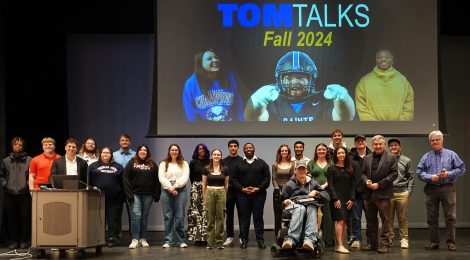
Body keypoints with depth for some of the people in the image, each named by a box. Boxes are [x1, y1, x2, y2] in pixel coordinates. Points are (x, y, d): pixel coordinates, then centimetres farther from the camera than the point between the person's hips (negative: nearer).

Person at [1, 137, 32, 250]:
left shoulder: (29, 160, 4)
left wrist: (29, 184, -9)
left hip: (24, 194, -2)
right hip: (10, 194, 2)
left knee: (25, 218, -1)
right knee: (11, 219, 5)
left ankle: (24, 240, 8)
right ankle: (13, 241, 12)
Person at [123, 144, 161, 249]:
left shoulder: (152, 164, 10)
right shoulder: (132, 163, 5)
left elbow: (156, 180, 7)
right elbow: (126, 178, 0)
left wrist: (157, 195, 0)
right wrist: (129, 194, -9)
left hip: (148, 195, 2)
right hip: (135, 193, -2)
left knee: (144, 217, 6)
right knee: (136, 215, -10)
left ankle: (142, 239, 13)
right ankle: (135, 240, -8)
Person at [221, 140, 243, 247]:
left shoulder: (242, 161, 5)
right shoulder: (224, 161, 7)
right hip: (229, 191, 1)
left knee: (241, 214, 3)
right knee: (229, 214, 5)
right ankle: (230, 236, 11)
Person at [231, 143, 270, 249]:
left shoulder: (261, 163, 8)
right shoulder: (239, 164, 10)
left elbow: (267, 177, 2)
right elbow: (235, 179, 6)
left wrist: (258, 188, -9)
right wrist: (242, 189, -8)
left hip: (259, 194, -1)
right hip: (243, 194, 1)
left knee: (258, 217, 1)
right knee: (244, 217, 3)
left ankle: (260, 240, 6)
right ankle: (244, 240, 8)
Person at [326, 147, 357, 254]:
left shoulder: (350, 169, 13)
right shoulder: (331, 168, 1)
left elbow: (352, 185, 12)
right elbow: (330, 185, -5)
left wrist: (352, 199, 1)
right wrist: (335, 199, -13)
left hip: (347, 199, 4)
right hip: (337, 198, -4)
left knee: (344, 222, 1)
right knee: (340, 221, -14)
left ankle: (340, 245, 5)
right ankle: (339, 245, -14)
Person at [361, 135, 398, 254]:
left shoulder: (391, 157, 0)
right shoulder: (367, 158, 14)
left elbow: (394, 174, -7)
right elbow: (363, 173, 15)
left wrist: (379, 184, -12)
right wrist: (366, 181, -8)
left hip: (383, 194, -5)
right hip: (369, 194, 5)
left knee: (385, 219, -2)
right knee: (370, 219, 10)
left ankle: (384, 244, 2)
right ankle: (371, 243, 18)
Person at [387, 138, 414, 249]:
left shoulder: (406, 161, 10)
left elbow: (411, 177, 9)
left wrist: (409, 191, 0)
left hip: (402, 193, 0)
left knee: (403, 218, 2)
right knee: (388, 218, 2)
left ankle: (404, 239, 8)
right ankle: (389, 238, 11)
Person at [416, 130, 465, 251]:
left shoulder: (451, 154, 6)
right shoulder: (426, 157, 10)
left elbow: (461, 169, 4)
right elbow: (419, 172, 6)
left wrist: (448, 174, -10)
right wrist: (430, 177, -10)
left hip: (447, 188, -2)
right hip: (431, 189, 2)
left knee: (450, 217, -4)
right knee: (431, 218, 5)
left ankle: (451, 242, 2)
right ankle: (434, 242, 13)